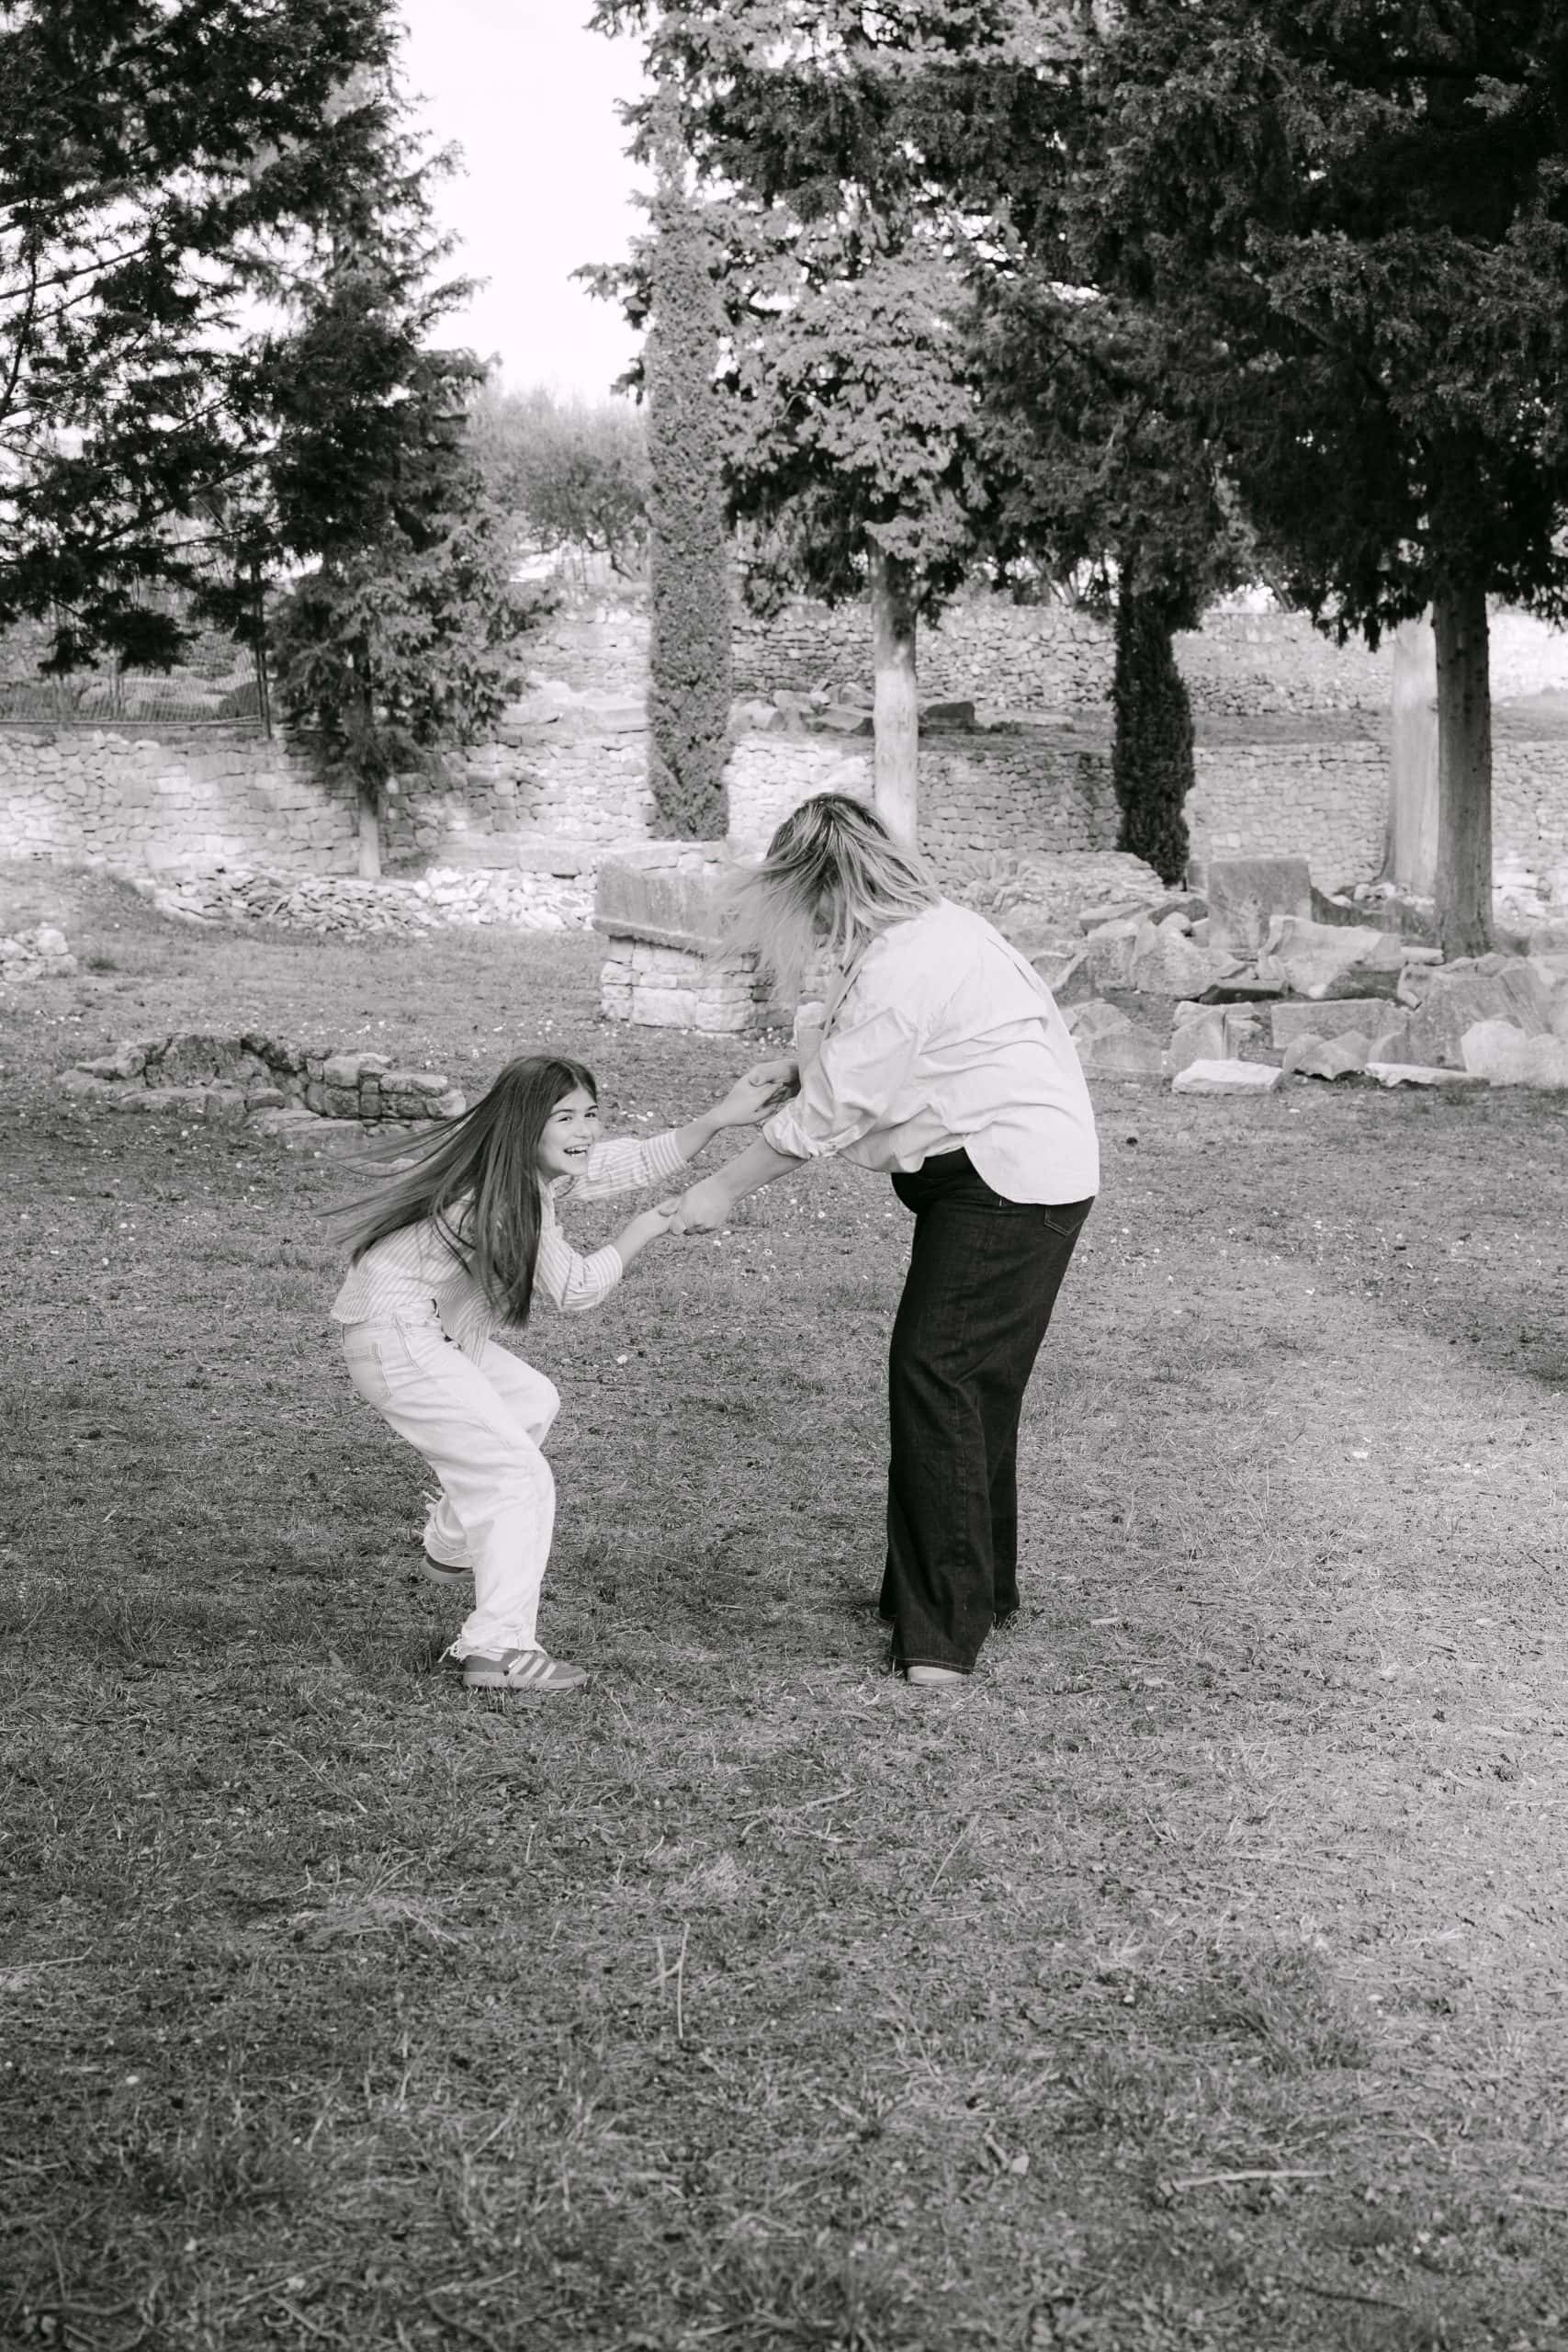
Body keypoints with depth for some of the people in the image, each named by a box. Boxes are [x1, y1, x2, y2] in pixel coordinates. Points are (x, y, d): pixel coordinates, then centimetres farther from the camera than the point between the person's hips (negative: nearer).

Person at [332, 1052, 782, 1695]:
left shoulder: (548, 1167, 2)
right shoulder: (511, 1195, -25)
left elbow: (643, 1159, 10)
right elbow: (575, 1290, -17)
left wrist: (720, 1117, 2)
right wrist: (640, 1233, -6)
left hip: (435, 1334, 11)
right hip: (397, 1345, -11)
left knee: (531, 1402, 30)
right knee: (521, 1476, -13)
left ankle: (451, 1550, 42)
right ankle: (500, 1650, -18)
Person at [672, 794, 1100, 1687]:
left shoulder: (906, 966, -20)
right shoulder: (924, 929, 12)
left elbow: (829, 1112, -17)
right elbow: (876, 1058, 27)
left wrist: (723, 1191, -7)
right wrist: (802, 1064, 12)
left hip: (1010, 1183, -11)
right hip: (989, 1176, 11)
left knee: (937, 1373, -12)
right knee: (970, 1383, 15)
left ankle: (947, 1625, -9)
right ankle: (981, 1588, 26)